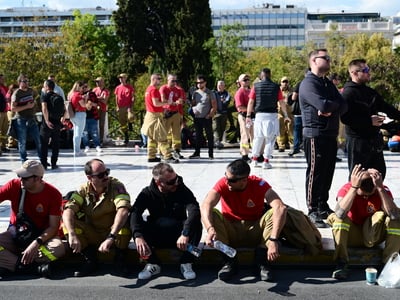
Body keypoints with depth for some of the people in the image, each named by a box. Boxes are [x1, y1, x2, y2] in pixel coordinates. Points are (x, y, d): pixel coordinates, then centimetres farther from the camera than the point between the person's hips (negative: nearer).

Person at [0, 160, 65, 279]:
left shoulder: (53, 194, -13)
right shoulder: (14, 185, -9)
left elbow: (53, 227, -14)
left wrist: (37, 243, -30)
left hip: (41, 235, -2)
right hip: (15, 234, 2)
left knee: (58, 248, -34)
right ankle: (33, 267, -31)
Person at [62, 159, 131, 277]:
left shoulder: (116, 186, -19)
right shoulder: (83, 190, -9)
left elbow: (123, 210, -36)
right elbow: (68, 211, -23)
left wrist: (110, 237, -47)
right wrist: (72, 235, -40)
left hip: (114, 233, -3)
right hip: (92, 235, 3)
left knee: (125, 221, -34)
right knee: (68, 221, -20)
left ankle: (120, 260, -8)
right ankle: (90, 260, -6)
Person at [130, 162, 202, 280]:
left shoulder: (183, 190, -13)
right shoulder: (147, 193, -9)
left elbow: (194, 211, -29)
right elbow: (135, 212, -26)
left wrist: (185, 234, -47)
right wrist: (138, 236, -45)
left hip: (181, 237, -1)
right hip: (157, 238, 1)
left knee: (196, 224, -30)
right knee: (137, 225, -26)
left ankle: (186, 264, -19)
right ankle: (153, 264, -18)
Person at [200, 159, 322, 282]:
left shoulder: (258, 184, -19)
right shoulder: (223, 184, -15)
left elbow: (280, 207, -34)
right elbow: (205, 206, -30)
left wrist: (273, 240, -45)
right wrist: (210, 229, -50)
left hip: (256, 231, -1)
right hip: (230, 231, 1)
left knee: (277, 212, -27)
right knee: (212, 214, -27)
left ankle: (262, 261, -25)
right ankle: (228, 261, -24)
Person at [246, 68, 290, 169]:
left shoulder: (256, 86, 3)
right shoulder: (276, 87, 1)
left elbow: (251, 102, 1)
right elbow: (282, 102, 2)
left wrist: (248, 116, 6)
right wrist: (286, 115, 10)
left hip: (259, 115, 2)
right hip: (272, 115, -1)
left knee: (258, 138, 14)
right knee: (270, 138, 5)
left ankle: (254, 159, 19)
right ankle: (266, 161, 3)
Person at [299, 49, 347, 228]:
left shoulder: (329, 84, 18)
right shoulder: (308, 83, -9)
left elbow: (343, 106, 7)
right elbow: (323, 105, -24)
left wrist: (331, 110, -14)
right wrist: (336, 104, -3)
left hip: (331, 135, 8)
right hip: (315, 135, -8)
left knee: (327, 173, 12)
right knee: (315, 173, -4)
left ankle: (323, 207, 22)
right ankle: (313, 211, 2)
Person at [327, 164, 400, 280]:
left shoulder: (383, 190, -13)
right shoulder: (347, 189, -17)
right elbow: (340, 214, -38)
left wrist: (380, 188, -38)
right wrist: (354, 187, -41)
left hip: (373, 235, 1)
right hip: (352, 235, -1)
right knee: (335, 217, -30)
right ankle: (341, 263, -26)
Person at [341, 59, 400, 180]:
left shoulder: (370, 92, 12)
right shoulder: (348, 93, -15)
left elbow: (385, 107, 20)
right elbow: (345, 118, -24)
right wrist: (369, 121, -23)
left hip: (374, 139, 9)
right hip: (357, 141, -9)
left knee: (380, 172, 18)